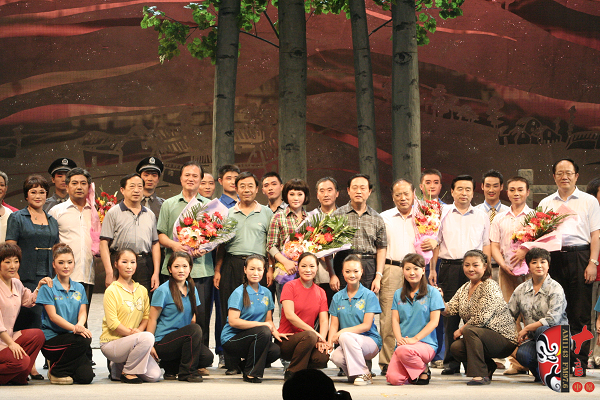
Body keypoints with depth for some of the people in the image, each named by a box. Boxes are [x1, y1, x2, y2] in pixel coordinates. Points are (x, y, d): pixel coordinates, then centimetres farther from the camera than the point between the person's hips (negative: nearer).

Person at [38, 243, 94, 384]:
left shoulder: (79, 288, 14)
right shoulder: (48, 288, -1)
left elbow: (83, 312, 4)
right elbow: (53, 316, -10)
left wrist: (80, 324, -21)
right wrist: (74, 328, -26)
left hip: (71, 338, 4)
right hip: (51, 339, -4)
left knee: (86, 376, -18)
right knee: (83, 340, -33)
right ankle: (57, 371, -9)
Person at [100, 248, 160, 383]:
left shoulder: (142, 290, 10)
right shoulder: (112, 291, -9)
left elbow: (146, 316, 11)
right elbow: (112, 323, -14)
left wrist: (139, 331, -8)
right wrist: (132, 333, -19)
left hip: (132, 341, 7)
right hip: (111, 343, -7)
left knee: (154, 375, -10)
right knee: (147, 337, -32)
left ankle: (116, 369, 16)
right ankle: (128, 372, -10)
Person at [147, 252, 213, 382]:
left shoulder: (192, 289, 12)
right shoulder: (163, 291, -8)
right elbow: (152, 319, -8)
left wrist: (196, 340, 4)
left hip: (182, 339, 7)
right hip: (163, 341, -7)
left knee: (207, 356, -19)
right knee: (195, 329, -31)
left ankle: (171, 366, 5)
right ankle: (187, 372, -16)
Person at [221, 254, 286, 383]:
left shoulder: (266, 293, 11)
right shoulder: (239, 293, -9)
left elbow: (268, 320, 14)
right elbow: (233, 321, -19)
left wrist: (275, 332, -9)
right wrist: (262, 324, -21)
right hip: (232, 339, -6)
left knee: (275, 350, -24)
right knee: (263, 332, -32)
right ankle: (250, 373, -15)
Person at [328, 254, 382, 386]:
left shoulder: (369, 296, -1)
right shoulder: (337, 297, 11)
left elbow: (366, 325, -9)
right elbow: (334, 325, 6)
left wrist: (342, 332, -20)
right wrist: (329, 342, -14)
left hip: (370, 341, -3)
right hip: (348, 344, 3)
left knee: (346, 337, -36)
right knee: (336, 357, -33)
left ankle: (363, 374, -20)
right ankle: (353, 373, 0)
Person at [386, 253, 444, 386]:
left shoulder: (432, 292, 4)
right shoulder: (398, 294, 16)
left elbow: (434, 321, -3)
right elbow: (395, 320, 10)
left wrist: (415, 338, -14)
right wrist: (399, 338, -10)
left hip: (426, 343, -3)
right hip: (404, 343, 4)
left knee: (403, 351, -38)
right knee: (393, 378, -22)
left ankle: (424, 371, -7)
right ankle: (411, 373, 13)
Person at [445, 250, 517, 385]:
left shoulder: (490, 286, -13)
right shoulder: (464, 288, 12)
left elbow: (481, 319, -20)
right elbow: (449, 309, 3)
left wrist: (460, 330, -9)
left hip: (504, 340, -8)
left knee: (470, 331, -31)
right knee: (455, 347, -16)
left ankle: (480, 375, -27)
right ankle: (488, 367, 7)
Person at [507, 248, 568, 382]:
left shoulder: (555, 288, -5)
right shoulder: (521, 289, 9)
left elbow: (553, 319, -17)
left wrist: (526, 329, -14)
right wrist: (517, 333, -5)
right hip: (532, 339, 3)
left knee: (542, 330, -38)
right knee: (521, 354, -31)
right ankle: (539, 373, 2)